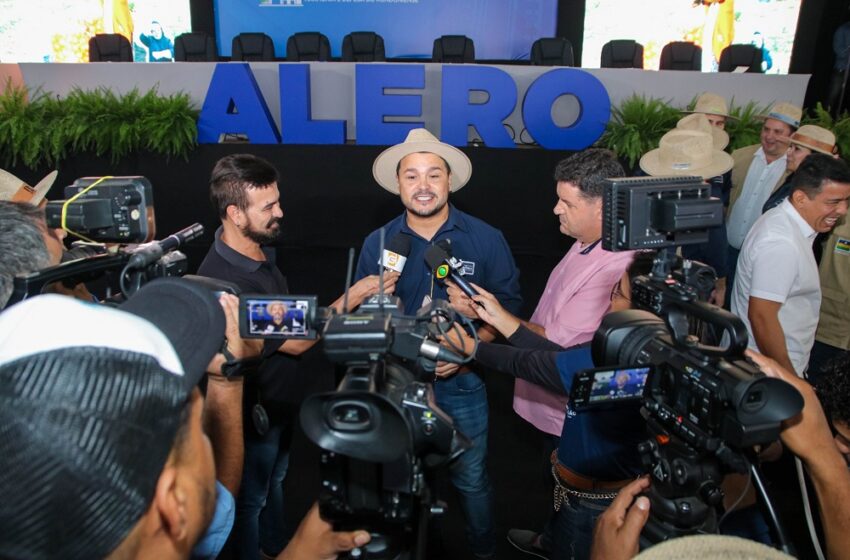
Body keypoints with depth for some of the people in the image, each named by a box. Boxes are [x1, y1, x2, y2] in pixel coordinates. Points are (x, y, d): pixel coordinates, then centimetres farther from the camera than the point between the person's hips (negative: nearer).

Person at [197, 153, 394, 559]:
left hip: (279, 400, 9)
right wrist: (351, 298, -24)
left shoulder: (259, 249, -6)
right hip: (253, 412, -8)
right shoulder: (222, 280, -34)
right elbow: (295, 341, -27)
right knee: (251, 497, 17)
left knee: (275, 479, 29)